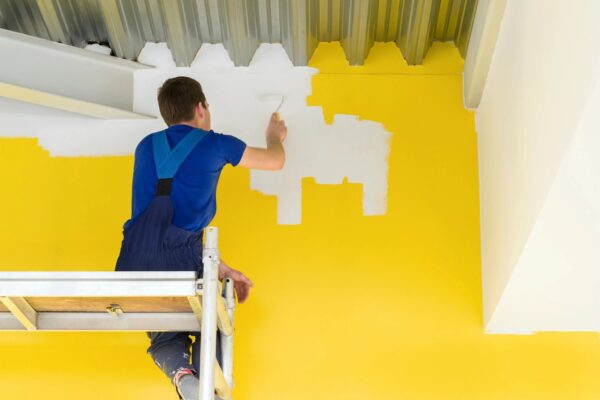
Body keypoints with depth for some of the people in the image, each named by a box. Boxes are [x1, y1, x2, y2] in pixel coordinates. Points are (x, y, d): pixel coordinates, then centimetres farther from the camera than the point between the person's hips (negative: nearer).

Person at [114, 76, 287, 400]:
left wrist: (218, 266, 23)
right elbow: (276, 160, 26)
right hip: (180, 262, -3)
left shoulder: (147, 147, 20)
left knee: (165, 338, 24)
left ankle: (180, 372, -9)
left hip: (135, 264, 3)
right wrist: (275, 136, 50)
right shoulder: (214, 144, 9)